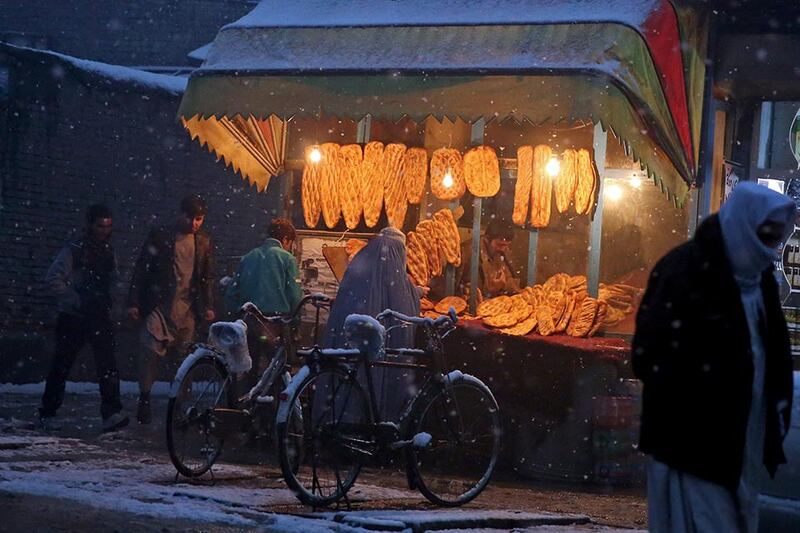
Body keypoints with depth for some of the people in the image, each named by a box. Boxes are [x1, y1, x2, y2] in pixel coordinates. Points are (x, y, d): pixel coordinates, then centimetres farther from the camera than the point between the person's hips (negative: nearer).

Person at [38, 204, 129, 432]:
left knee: (107, 363, -11)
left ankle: (111, 413, -17)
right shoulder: (74, 251, -7)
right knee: (61, 366, 3)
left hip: (100, 317, 4)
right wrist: (76, 300, -17)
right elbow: (53, 279, -13)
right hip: (73, 317, -4)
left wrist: (105, 300, 4)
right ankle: (47, 413, 14)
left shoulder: (109, 252, 11)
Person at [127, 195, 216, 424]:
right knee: (151, 351, -13)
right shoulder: (159, 237, 0)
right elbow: (141, 271, 1)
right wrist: (133, 303, -3)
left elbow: (208, 277, 16)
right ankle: (144, 398, 0)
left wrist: (208, 306, 7)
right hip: (159, 306, -3)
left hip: (186, 309, 3)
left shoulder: (204, 242, 10)